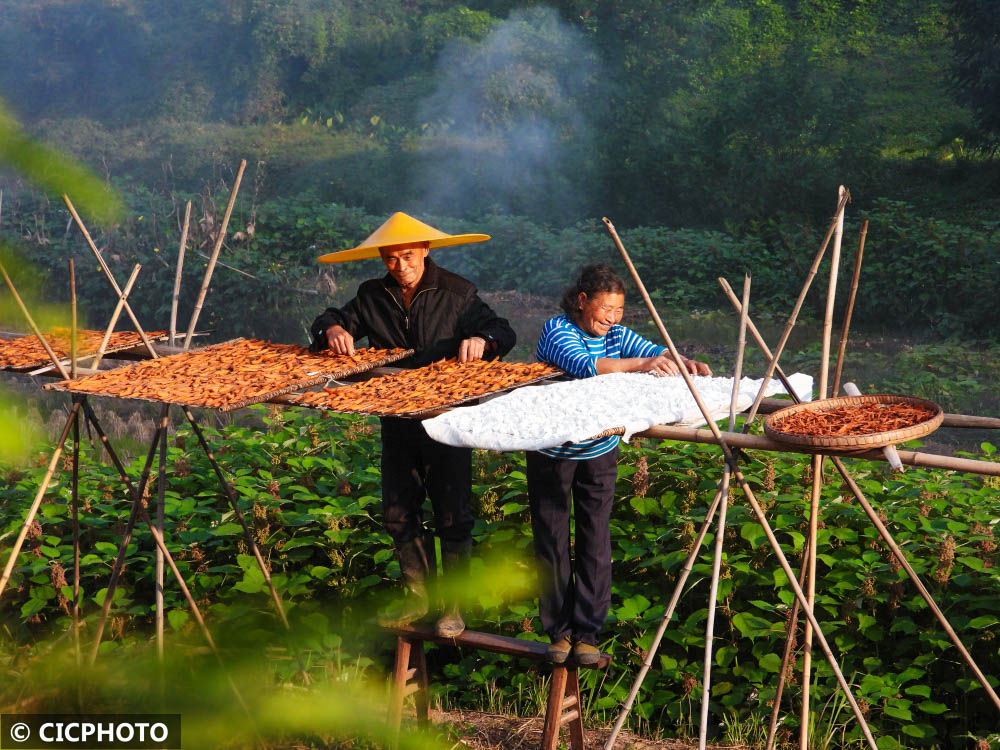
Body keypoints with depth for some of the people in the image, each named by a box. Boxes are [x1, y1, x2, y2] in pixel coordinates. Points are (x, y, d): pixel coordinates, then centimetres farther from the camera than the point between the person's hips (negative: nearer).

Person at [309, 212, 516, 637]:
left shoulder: (456, 293, -7)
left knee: (452, 515, -1)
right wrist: (333, 330, -13)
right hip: (397, 421, 5)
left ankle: (454, 605, 13)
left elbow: (502, 331, -10)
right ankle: (418, 595, 27)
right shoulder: (372, 296, 4)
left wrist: (482, 340, -34)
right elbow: (330, 320, 12)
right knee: (398, 512, 11)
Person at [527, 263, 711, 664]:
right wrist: (640, 364, -46)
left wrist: (684, 364, -35)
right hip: (550, 453, -4)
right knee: (552, 541, 4)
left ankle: (587, 632, 11)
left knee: (595, 541, 2)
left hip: (599, 453, 4)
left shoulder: (618, 336, -1)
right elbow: (582, 364, -36)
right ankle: (558, 629, 17)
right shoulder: (556, 330, -18)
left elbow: (658, 353, -12)